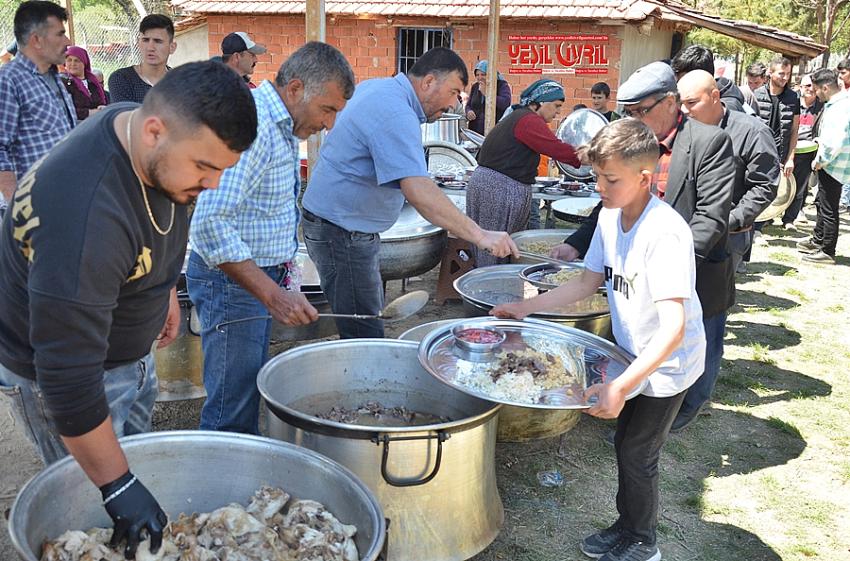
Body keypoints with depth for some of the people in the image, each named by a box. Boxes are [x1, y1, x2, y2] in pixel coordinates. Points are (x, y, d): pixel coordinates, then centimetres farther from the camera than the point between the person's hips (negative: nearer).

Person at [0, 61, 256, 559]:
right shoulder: (87, 216, -40)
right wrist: (118, 486, -32)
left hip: (132, 350, 8)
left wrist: (165, 286, 17)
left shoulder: (151, 138, -13)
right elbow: (69, 375, -37)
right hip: (59, 364, -8)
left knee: (139, 462, 21)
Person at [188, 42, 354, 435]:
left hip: (263, 276, 10)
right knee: (231, 416, -1)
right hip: (231, 280, -10)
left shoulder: (283, 126, 11)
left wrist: (282, 265, 16)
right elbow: (210, 225, -30)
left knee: (251, 392, 20)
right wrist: (272, 294, -31)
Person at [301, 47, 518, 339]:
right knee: (365, 336, -7)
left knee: (372, 311, 19)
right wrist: (480, 236, -40)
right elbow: (418, 190, -38)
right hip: (342, 230, -11)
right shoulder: (396, 115, -25)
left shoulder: (376, 86, 7)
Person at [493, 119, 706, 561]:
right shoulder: (610, 217, -6)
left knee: (636, 454, 5)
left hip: (667, 362, -7)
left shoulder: (665, 234, -31)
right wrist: (527, 307, -1)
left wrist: (621, 385, -44)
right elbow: (589, 282, 7)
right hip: (634, 356, 7)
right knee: (626, 443, 19)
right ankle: (628, 525, 41)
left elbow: (673, 328, -37)